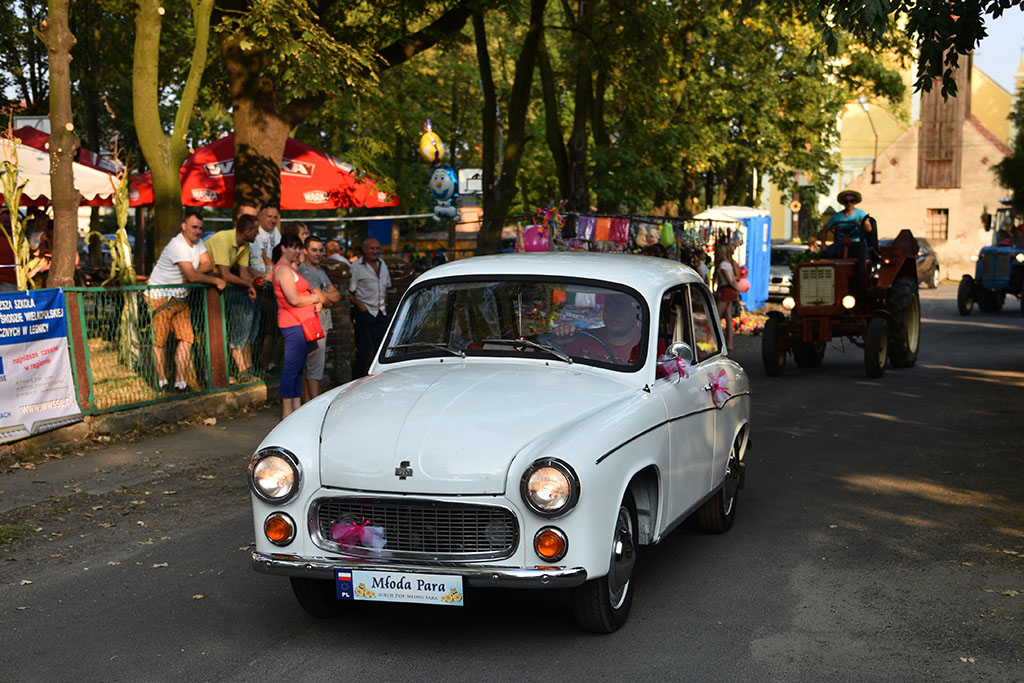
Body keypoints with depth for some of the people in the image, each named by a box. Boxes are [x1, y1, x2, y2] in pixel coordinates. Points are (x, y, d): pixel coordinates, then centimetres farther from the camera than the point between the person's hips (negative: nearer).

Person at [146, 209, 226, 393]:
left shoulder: (198, 242, 5)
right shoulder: (177, 245, -23)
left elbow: (208, 265, -1)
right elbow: (192, 276, -28)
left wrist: (193, 272, -20)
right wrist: (217, 281, -18)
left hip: (180, 298, 8)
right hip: (160, 297, -8)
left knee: (186, 339, -1)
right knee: (160, 341, -2)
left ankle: (180, 383, 2)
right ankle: (162, 383, 9)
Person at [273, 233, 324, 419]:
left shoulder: (291, 269, 20)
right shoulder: (283, 270, -12)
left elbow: (304, 293, 26)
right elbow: (294, 300, -19)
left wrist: (315, 302, 5)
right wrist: (315, 298, -3)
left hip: (301, 324, 10)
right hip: (294, 324, -10)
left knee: (299, 368, 11)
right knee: (291, 368, -8)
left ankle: (296, 407, 16)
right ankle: (287, 412, -5)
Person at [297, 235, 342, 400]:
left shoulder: (320, 271, 20)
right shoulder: (304, 271, -11)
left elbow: (337, 295, 13)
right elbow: (321, 299, -16)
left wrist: (327, 297, -6)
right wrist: (329, 297, 3)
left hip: (322, 322, 9)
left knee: (309, 364, 11)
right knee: (315, 364, -9)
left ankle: (307, 400, 14)